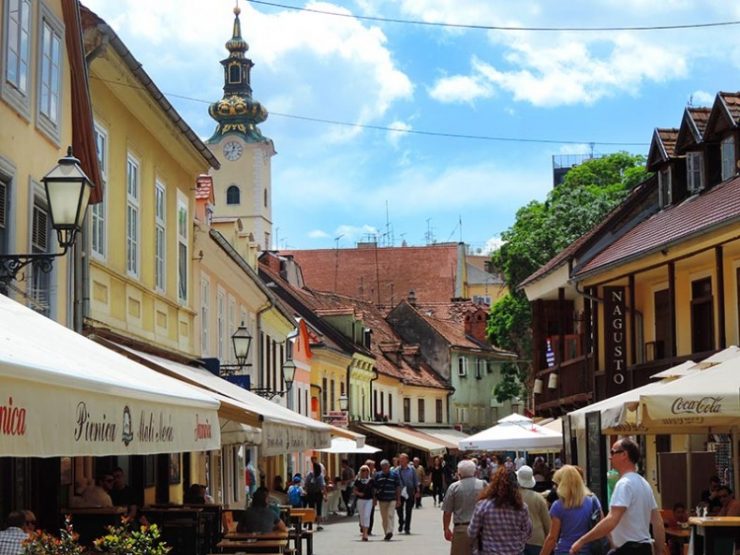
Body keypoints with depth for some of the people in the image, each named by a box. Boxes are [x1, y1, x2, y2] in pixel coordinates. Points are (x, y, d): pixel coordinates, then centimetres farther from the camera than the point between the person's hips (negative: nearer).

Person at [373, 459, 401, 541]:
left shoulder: (394, 475, 1)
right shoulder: (377, 475, 5)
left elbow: (398, 488, 3)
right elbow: (374, 488, 9)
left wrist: (398, 500, 0)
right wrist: (374, 499, 5)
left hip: (392, 499, -3)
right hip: (381, 500, 3)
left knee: (390, 515, -15)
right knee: (384, 518, 6)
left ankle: (389, 532, -20)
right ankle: (387, 533, 13)